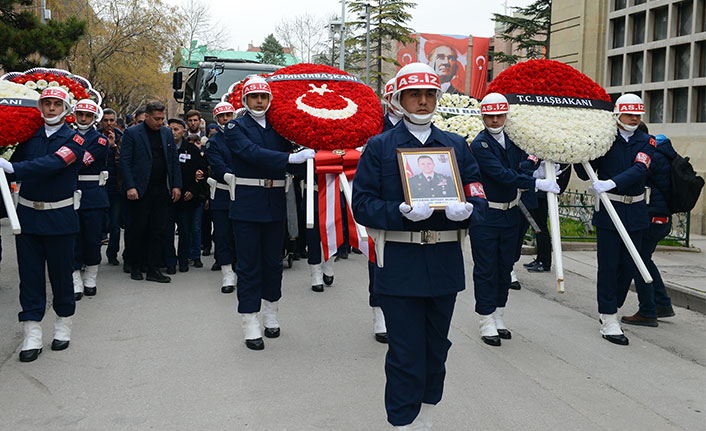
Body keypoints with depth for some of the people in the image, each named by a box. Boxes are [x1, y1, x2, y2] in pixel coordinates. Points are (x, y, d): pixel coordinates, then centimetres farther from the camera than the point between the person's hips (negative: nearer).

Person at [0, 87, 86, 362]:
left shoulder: (73, 139, -4)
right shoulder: (29, 136, 9)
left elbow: (52, 163, -22)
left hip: (59, 216, -3)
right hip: (28, 213, 3)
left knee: (60, 272, 6)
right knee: (30, 273, 4)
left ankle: (63, 326, 23)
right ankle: (32, 335, 10)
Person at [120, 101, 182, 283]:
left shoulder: (167, 133, 11)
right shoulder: (132, 133, -2)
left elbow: (174, 161, 13)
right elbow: (125, 161, -6)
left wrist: (176, 185, 5)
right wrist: (130, 187, -14)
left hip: (162, 189, 4)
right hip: (140, 190, -4)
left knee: (158, 230, 3)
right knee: (138, 229, 4)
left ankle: (153, 269, 9)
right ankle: (135, 267, 18)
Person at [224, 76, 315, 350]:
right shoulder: (235, 127, -2)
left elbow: (291, 156, 10)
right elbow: (253, 153, -19)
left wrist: (309, 155, -11)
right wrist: (292, 158, -27)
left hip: (275, 204, 4)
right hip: (247, 204, -4)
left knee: (273, 262, 13)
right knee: (249, 265, 0)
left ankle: (271, 316, 29)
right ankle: (250, 325, 8)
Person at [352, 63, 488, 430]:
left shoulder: (457, 146, 11)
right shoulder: (379, 147, 2)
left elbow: (479, 197, 8)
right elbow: (362, 204, -5)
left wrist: (466, 210, -15)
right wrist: (401, 212, -22)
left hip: (446, 263, 4)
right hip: (400, 265, -4)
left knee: (436, 350, 15)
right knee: (406, 354, 0)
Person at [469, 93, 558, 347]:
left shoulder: (513, 140, 8)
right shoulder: (479, 144, -14)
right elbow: (501, 174, -23)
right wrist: (537, 183, -27)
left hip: (510, 214, 7)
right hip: (485, 215, -6)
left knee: (505, 267, 13)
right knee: (486, 269, 0)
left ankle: (498, 318, 25)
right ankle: (487, 323, 10)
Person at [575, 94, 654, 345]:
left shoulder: (646, 142, 2)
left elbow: (639, 170, -16)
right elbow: (585, 174, -1)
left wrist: (610, 183, -31)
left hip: (635, 213, 3)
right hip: (609, 211, -3)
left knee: (629, 265, 8)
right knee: (609, 265, -2)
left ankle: (610, 312, 25)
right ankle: (608, 321, 6)